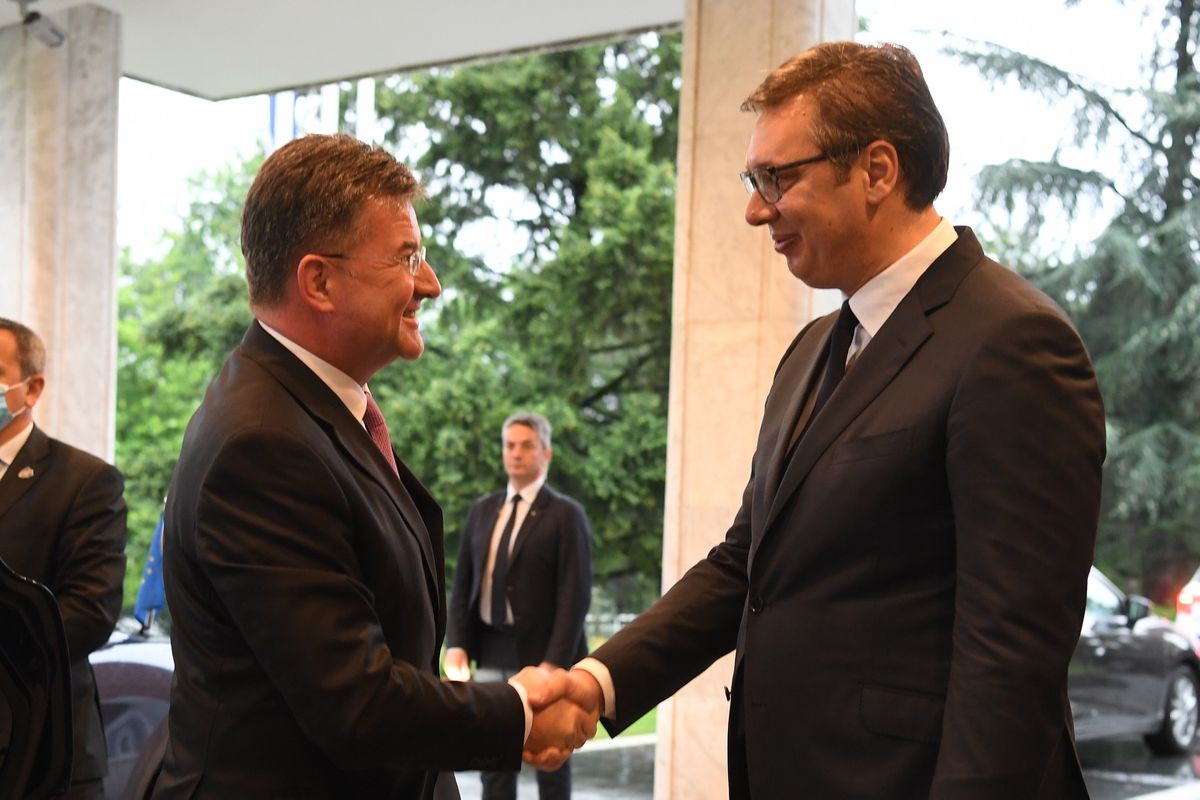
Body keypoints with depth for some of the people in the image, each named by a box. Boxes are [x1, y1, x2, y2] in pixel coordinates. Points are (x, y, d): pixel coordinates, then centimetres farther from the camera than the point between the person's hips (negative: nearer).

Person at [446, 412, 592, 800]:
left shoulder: (565, 515, -5)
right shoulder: (482, 510, 12)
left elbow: (575, 596, -10)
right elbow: (462, 585, 11)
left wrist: (554, 662, -17)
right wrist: (457, 644, -1)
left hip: (541, 655, -5)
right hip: (492, 654, 5)